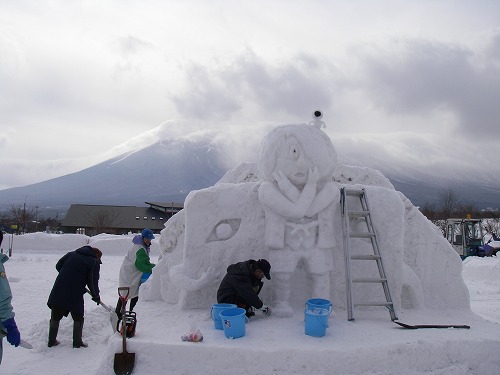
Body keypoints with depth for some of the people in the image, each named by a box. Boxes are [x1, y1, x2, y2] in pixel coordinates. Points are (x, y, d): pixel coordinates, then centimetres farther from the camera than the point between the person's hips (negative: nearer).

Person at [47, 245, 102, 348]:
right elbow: (93, 281, -1)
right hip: (75, 293, -4)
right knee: (78, 318, 12)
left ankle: (51, 341, 26)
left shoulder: (72, 254, 17)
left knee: (55, 316, 17)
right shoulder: (95, 263, 3)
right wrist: (96, 296, 12)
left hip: (58, 290, 4)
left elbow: (58, 265, 16)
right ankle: (77, 342, 17)